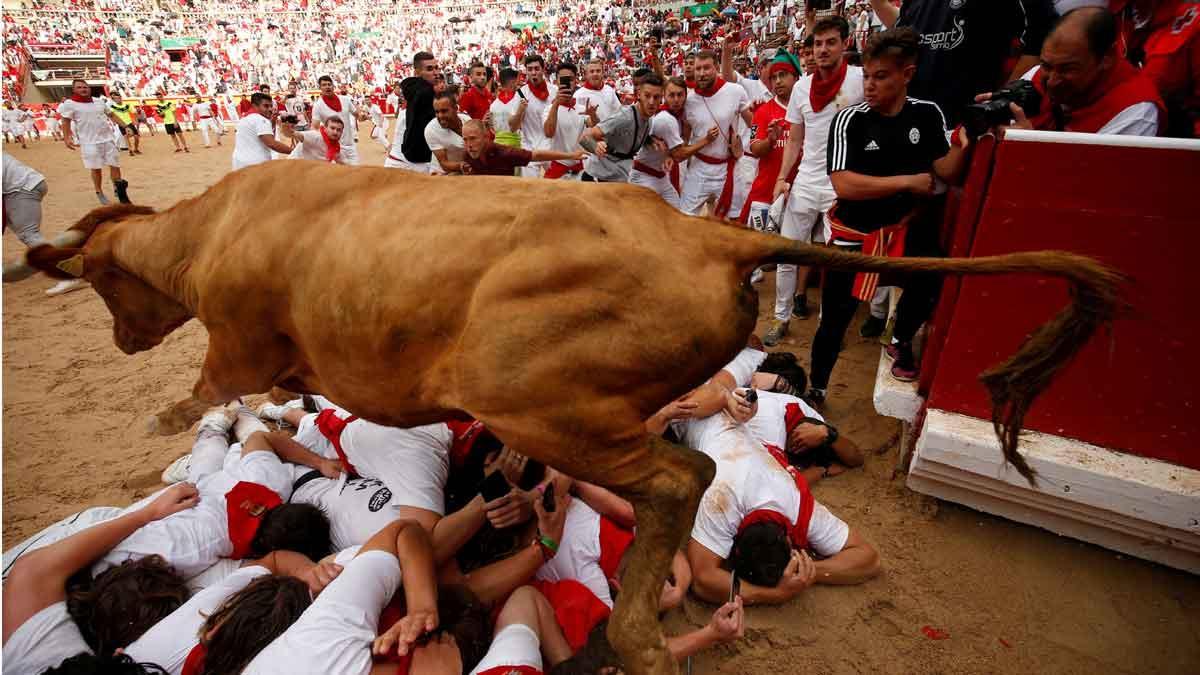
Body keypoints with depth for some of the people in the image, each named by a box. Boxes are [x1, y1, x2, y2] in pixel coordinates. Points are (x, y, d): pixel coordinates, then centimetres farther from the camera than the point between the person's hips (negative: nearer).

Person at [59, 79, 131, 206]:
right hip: (90, 142, -4)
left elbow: (111, 115, 21)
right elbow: (66, 121, -3)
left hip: (108, 138, 4)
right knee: (96, 168, 2)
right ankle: (99, 193, 16)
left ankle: (119, 190, 16)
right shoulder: (69, 104, -2)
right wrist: (66, 138, -14)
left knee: (115, 165, 4)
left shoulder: (98, 102, 11)